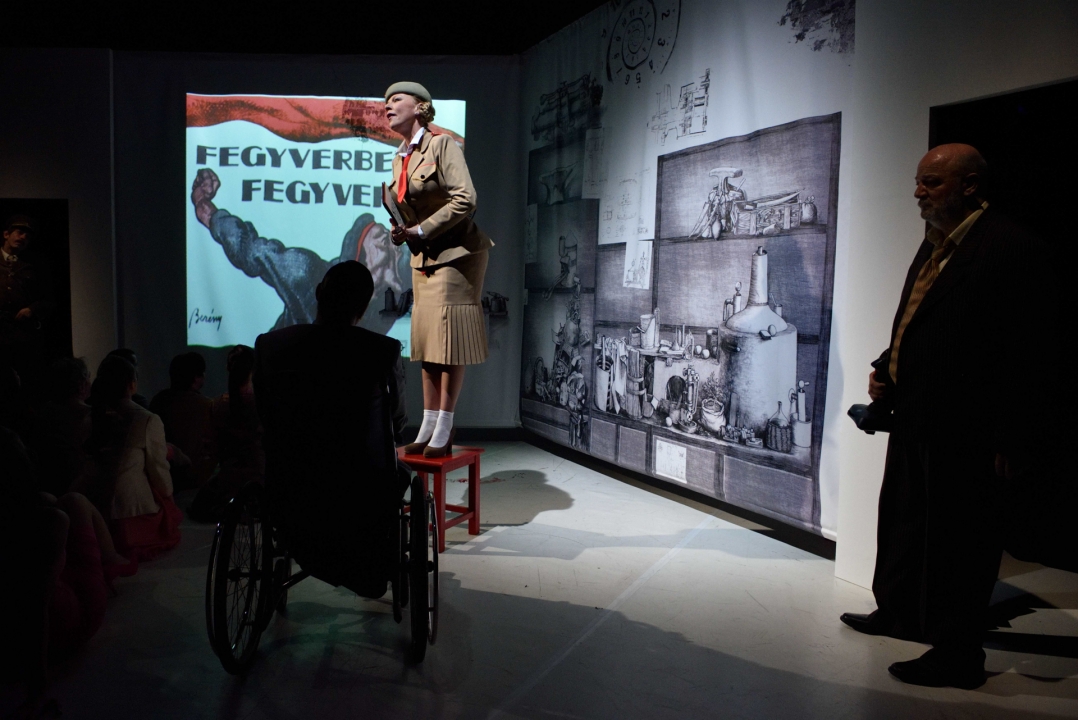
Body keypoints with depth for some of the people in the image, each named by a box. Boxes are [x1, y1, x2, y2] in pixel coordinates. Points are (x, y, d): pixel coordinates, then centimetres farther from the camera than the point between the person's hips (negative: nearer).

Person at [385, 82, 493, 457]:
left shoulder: (442, 144, -9)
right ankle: (427, 428, 13)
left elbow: (465, 199, -19)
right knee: (427, 341, 7)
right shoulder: (399, 158, 13)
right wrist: (402, 231, -2)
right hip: (424, 257, 8)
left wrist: (421, 230, -19)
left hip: (455, 253, -8)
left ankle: (444, 433, -1)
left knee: (448, 342, -7)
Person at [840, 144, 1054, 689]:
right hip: (914, 417, 10)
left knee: (957, 537, 3)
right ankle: (899, 613, 41)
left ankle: (957, 654, 18)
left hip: (962, 428, -10)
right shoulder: (936, 244, 14)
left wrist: (1010, 438, -19)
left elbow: (1025, 352, -18)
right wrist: (886, 370, 5)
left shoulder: (1009, 247, -15)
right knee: (902, 516, 22)